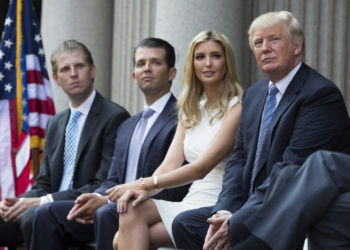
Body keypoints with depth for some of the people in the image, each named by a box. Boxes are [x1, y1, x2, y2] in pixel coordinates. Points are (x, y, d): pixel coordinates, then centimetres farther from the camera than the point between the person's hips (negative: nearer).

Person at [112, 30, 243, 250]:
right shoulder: (191, 111, 18)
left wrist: (144, 184, -17)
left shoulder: (237, 108, -7)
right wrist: (143, 190, -13)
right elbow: (170, 164, 8)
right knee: (131, 210, -21)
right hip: (191, 203, 6)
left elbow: (202, 167, -14)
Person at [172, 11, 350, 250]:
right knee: (185, 223, -7)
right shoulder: (253, 94, 15)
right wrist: (224, 211, -6)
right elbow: (239, 158, 13)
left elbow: (291, 168, -20)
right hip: (251, 206, 8)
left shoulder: (322, 95, -13)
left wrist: (235, 222, -21)